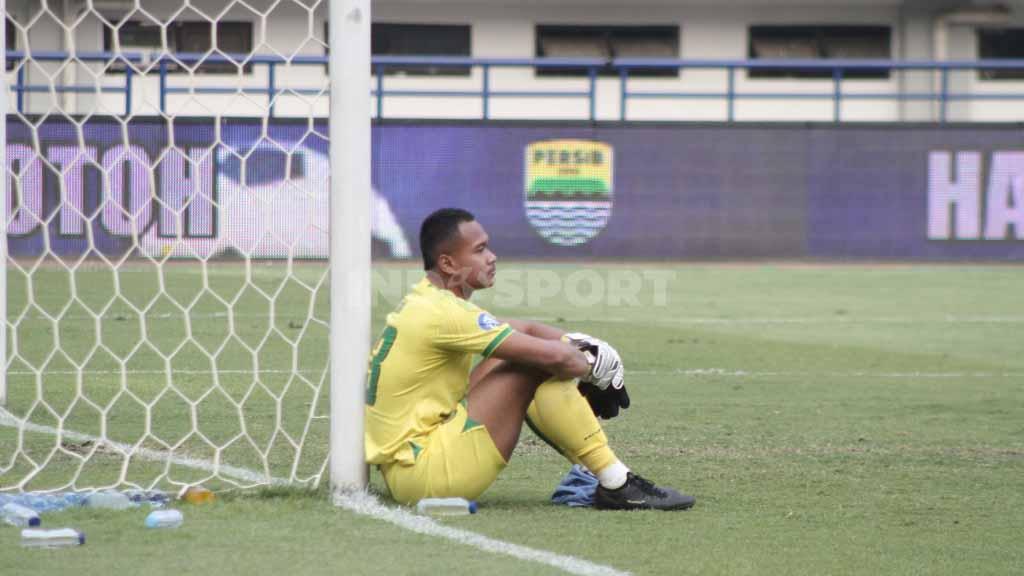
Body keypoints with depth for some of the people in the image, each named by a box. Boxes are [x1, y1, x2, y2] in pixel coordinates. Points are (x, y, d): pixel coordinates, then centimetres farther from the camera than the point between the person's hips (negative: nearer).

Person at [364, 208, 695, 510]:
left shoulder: (426, 302, 13)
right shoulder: (442, 314, -18)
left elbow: (527, 330, 17)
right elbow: (553, 356, -21)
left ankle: (590, 470, 11)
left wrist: (583, 348, 1)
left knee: (519, 341, 16)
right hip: (420, 476, -10)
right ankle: (616, 485, -10)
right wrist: (590, 365, 0)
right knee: (541, 368, -15)